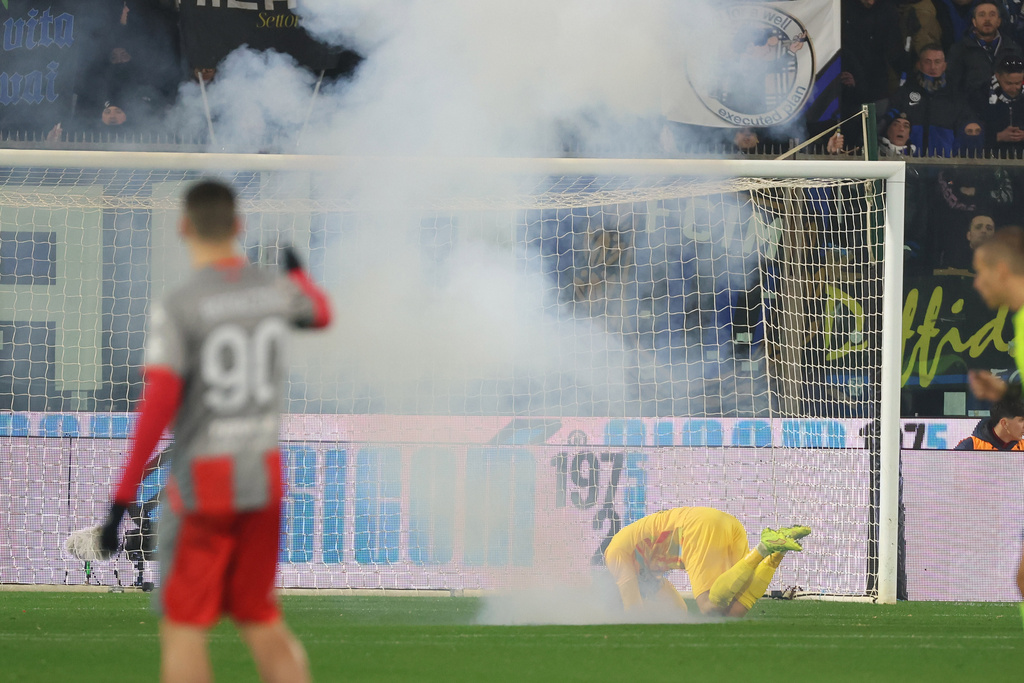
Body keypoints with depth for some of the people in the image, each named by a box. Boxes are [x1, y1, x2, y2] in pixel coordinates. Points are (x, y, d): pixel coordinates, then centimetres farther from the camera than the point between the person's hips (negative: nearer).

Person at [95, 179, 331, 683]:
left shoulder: (177, 308, -12)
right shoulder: (275, 291, 3)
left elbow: (158, 404, -19)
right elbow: (320, 314, 29)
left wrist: (122, 498, -16)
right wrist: (296, 269, 51)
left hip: (203, 483, -5)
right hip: (264, 477, 5)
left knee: (183, 626, -1)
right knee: (259, 616, 16)